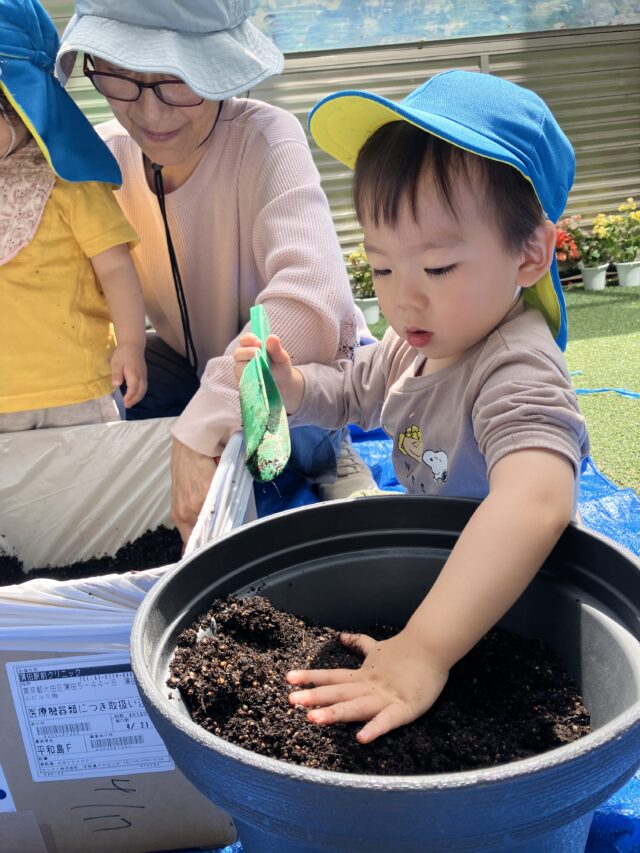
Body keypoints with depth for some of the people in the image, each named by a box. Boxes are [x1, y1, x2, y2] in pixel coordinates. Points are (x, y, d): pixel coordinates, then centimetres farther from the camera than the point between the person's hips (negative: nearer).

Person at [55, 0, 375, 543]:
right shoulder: (107, 153, -11)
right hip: (186, 358, 5)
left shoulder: (265, 139, -27)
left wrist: (201, 426, -48)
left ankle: (332, 459, -1)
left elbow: (310, 303, -44)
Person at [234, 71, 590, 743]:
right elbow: (350, 392, 18)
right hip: (429, 558, 8)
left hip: (504, 614, -7)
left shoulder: (516, 371, -28)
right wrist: (290, 384, -3)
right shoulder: (416, 345, -1)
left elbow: (534, 505, -46)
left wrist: (422, 651, -51)